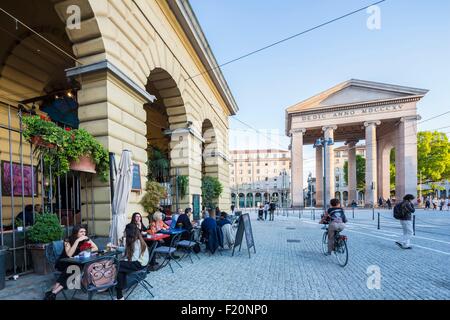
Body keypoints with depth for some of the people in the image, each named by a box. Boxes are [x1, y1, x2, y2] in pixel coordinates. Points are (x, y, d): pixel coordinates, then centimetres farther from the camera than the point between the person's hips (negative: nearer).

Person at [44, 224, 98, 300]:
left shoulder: (86, 239, -8)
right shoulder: (68, 240, -17)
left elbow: (96, 248, -8)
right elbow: (69, 254, -30)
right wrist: (77, 241, -35)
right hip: (63, 263, -3)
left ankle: (54, 292, -27)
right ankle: (53, 292, -28)